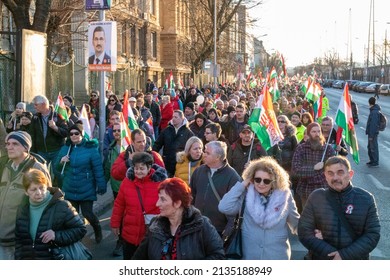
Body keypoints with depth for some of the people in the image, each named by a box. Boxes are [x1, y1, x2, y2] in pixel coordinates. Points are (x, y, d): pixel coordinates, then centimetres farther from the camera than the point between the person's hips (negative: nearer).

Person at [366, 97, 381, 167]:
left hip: (373, 133, -10)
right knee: (369, 147, 19)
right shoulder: (375, 110, 10)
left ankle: (375, 163, 8)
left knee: (373, 148, -1)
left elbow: (373, 124, -23)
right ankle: (372, 160, 31)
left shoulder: (374, 112, -22)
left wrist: (371, 135, -21)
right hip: (371, 132, 10)